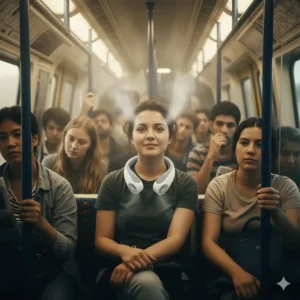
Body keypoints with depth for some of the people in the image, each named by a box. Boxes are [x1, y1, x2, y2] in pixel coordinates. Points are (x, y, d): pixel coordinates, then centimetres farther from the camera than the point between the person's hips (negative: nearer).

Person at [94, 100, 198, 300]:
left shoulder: (185, 184, 5)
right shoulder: (113, 182, 6)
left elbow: (175, 239, -5)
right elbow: (102, 240, 5)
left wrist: (138, 260, -23)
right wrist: (126, 252, -18)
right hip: (122, 271, -1)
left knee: (147, 282, -33)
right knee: (146, 283, -34)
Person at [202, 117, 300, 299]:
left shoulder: (285, 187, 0)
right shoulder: (218, 187, -2)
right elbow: (209, 242, -8)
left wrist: (276, 213, -27)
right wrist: (236, 272, -27)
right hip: (229, 275, -1)